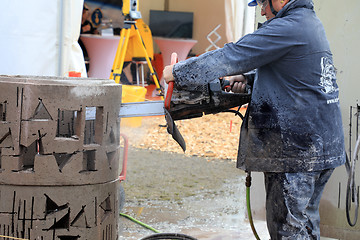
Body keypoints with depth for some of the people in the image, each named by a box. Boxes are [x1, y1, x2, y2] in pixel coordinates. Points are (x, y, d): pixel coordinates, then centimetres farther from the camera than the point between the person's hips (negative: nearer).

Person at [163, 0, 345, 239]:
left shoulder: (287, 29, -16)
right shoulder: (311, 22, 14)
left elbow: (231, 56, -15)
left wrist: (178, 73, -8)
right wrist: (251, 80, 9)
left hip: (296, 151, -10)